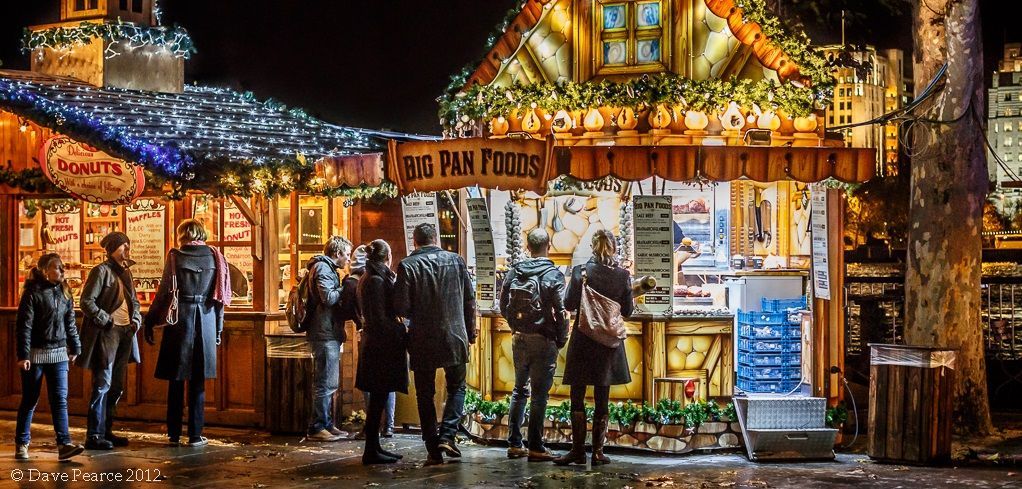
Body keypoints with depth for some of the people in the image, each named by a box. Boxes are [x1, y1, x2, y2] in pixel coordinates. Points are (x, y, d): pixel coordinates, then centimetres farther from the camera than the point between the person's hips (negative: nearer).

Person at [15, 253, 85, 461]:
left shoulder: (64, 292, 8)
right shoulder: (33, 293, -9)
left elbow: (70, 323, 15)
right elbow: (24, 326, -11)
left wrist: (75, 348, 16)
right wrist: (23, 355, -15)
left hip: (59, 354, 4)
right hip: (35, 354, -4)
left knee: (60, 399, -4)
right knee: (30, 400, 6)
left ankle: (64, 444, -10)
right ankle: (21, 444, 18)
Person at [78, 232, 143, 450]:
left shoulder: (125, 272, 16)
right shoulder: (101, 271, -8)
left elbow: (134, 301, 24)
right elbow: (87, 302, -13)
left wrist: (136, 320, 6)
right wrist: (107, 321, -14)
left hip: (125, 334, 8)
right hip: (105, 334, -8)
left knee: (117, 387, 11)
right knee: (102, 385, -7)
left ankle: (107, 431, 20)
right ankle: (94, 436, -3)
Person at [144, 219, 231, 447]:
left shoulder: (176, 256, -4)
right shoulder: (214, 257, 4)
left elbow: (164, 291, -5)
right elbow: (220, 295, 5)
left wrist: (150, 322, 2)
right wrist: (218, 328, 12)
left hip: (179, 319, -2)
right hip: (205, 321, 2)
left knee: (176, 381, 7)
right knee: (198, 382, 7)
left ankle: (174, 434, 10)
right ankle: (195, 435, 6)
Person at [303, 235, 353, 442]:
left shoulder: (327, 268, 22)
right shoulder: (323, 268, -11)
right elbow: (328, 297, -22)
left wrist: (343, 292, 8)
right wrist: (345, 289, -9)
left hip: (329, 334, 11)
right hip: (325, 334, -11)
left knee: (328, 383, 15)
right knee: (325, 383, -8)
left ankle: (327, 424, 21)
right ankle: (317, 427, -5)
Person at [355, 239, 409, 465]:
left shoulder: (368, 278, 15)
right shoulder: (377, 280, -15)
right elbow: (380, 319, -19)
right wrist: (400, 333, -15)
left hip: (375, 342, 10)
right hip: (382, 344, -10)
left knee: (378, 398, 13)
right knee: (378, 398, -5)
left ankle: (374, 447, 19)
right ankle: (371, 451, -1)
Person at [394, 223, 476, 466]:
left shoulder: (408, 266, -7)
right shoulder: (455, 260, 1)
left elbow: (401, 308, -10)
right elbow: (470, 300, 5)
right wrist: (470, 332, 15)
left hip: (422, 341, -1)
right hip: (454, 337, 1)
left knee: (425, 395, 9)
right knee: (456, 387, 17)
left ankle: (433, 450, 8)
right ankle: (447, 435, -1)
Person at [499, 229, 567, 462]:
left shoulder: (514, 272, 2)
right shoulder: (553, 274, -11)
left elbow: (503, 306, 8)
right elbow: (560, 311, -14)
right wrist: (561, 339, -1)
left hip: (519, 338, 5)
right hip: (543, 340, -5)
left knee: (520, 389, 16)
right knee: (540, 393, 0)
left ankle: (514, 444, 16)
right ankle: (535, 447, 2)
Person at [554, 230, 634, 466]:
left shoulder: (581, 271, -9)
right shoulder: (622, 275, -4)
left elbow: (569, 304, -7)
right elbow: (627, 311, 1)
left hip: (583, 341, -2)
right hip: (609, 342, 2)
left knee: (577, 398, 5)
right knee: (602, 400, 9)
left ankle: (578, 450, 2)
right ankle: (597, 451, 10)